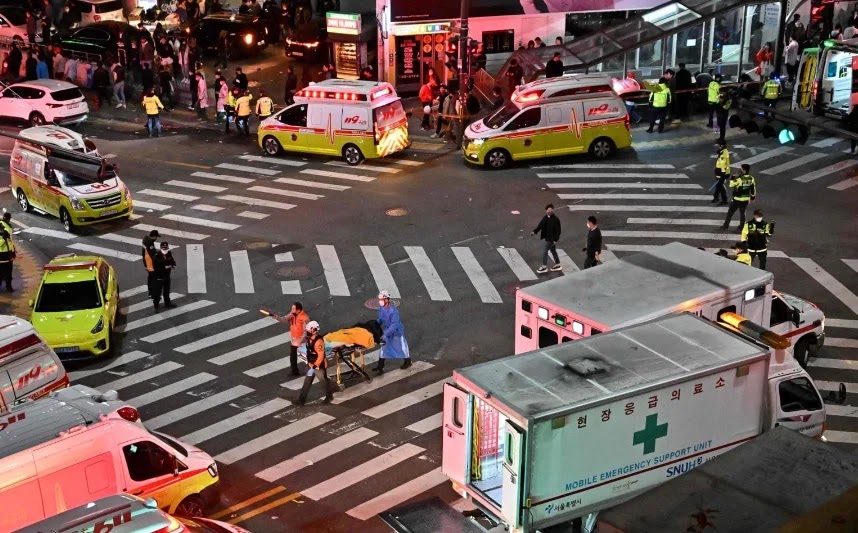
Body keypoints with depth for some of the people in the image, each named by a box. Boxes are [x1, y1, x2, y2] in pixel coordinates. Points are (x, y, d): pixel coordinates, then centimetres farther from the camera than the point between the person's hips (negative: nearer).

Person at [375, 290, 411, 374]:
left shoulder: (393, 311, -34)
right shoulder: (381, 309, -10)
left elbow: (394, 325, -34)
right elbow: (380, 320, 6)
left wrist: (385, 334, -37)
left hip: (397, 332, -6)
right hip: (387, 331, 6)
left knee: (402, 347, 15)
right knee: (384, 348, 5)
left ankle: (408, 362, 40)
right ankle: (380, 367, 10)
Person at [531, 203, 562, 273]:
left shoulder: (555, 220, -22)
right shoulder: (545, 217, 0)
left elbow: (558, 230, -19)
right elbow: (540, 225, 1)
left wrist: (555, 239, -20)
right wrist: (534, 231, -11)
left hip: (551, 239, -8)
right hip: (547, 237, 8)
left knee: (544, 252, -3)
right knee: (553, 251, 19)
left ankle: (544, 267, 8)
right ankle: (558, 265, 33)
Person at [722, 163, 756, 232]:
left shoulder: (739, 178, -22)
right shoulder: (751, 179, -4)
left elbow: (731, 185, -13)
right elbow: (753, 189, 6)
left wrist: (733, 177, -2)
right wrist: (753, 197, 18)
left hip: (737, 199, -5)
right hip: (746, 199, 5)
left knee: (730, 212, 8)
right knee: (742, 213, 16)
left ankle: (726, 225, 14)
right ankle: (741, 227, 20)